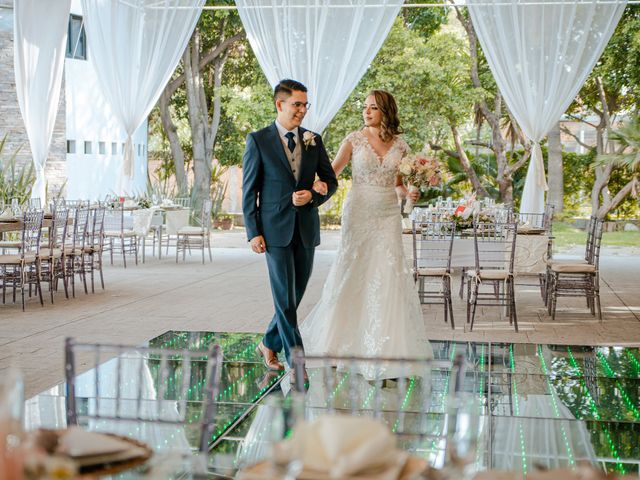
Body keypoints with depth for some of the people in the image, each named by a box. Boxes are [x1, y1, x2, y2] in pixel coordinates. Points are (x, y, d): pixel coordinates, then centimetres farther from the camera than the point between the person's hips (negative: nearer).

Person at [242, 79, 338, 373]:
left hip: (306, 229, 4)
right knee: (284, 297, -5)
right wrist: (253, 232, -8)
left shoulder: (314, 141, 8)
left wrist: (313, 196, -10)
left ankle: (269, 344, 31)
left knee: (296, 295, 11)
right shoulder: (258, 140, -3)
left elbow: (330, 181, 12)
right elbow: (249, 190, -3)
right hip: (275, 229, -4)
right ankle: (295, 360, 3)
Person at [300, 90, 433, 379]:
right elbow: (332, 172, -5)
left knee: (388, 274, -2)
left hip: (388, 215, 2)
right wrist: (318, 184, -26)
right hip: (359, 212, -2)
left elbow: (398, 184, 15)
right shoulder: (354, 140, 0)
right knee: (352, 273, 2)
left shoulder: (400, 145, 7)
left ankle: (387, 345, 7)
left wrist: (409, 193, -6)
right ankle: (342, 336, 19)